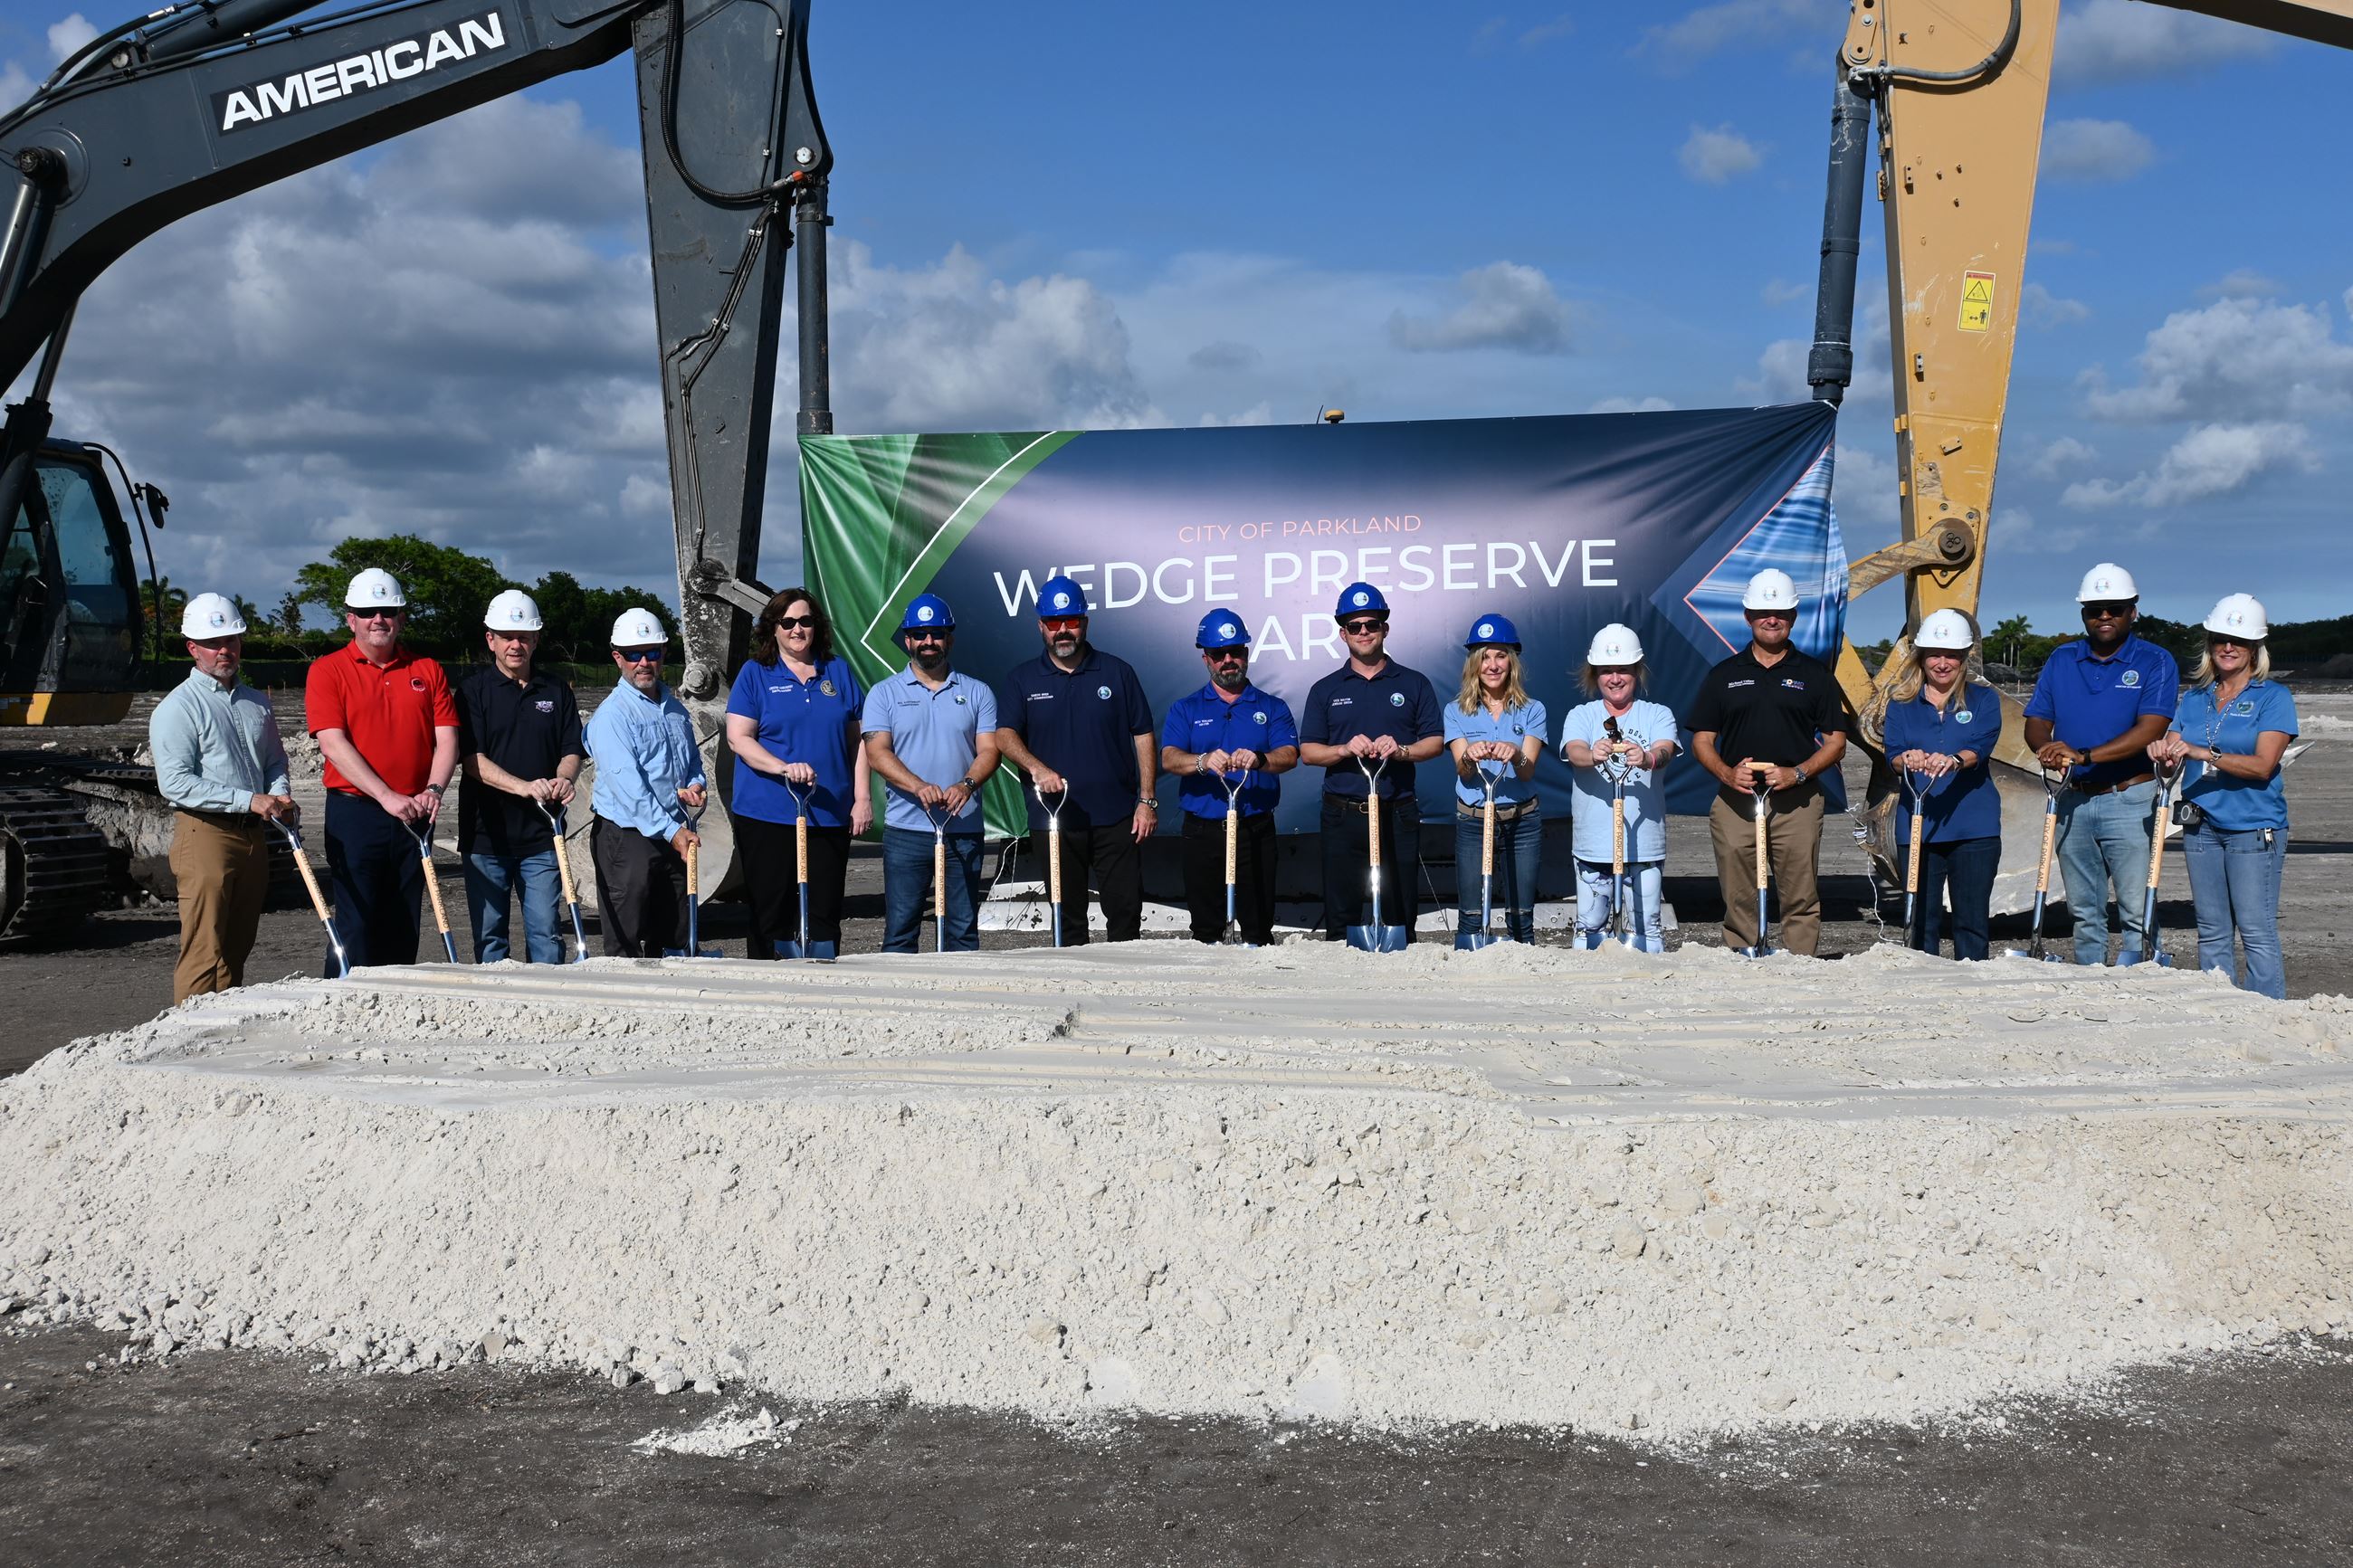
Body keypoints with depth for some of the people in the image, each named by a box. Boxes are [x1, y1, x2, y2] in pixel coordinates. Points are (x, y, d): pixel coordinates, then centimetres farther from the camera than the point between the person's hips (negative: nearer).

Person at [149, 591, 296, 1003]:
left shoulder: (256, 703, 16)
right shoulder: (177, 707, -6)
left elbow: (275, 761, 26)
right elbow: (175, 782, -15)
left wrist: (280, 797, 3)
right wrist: (249, 799, -19)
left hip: (253, 834, 7)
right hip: (205, 833, -6)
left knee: (237, 947, 11)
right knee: (204, 950, -9)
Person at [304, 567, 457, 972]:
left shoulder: (428, 670, 10)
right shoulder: (327, 670, 0)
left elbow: (447, 738, 5)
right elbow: (333, 743, -10)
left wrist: (433, 791, -14)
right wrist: (387, 796, -20)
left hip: (414, 815, 4)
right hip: (355, 812, -4)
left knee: (404, 930, 10)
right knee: (356, 926, -6)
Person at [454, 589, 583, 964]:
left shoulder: (557, 690, 10)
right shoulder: (474, 690, 2)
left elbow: (572, 751, 9)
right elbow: (473, 760, -8)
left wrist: (564, 779, -15)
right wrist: (523, 787, -24)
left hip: (542, 834, 2)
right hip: (486, 833, -1)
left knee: (545, 932, 1)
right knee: (489, 934, 5)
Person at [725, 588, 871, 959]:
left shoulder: (839, 671, 12)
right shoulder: (755, 674, 3)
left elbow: (858, 740, 12)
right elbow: (738, 738, -6)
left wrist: (863, 799, 4)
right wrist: (784, 767, -21)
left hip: (830, 815, 2)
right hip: (767, 814, -2)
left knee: (824, 917, 4)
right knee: (771, 916, 2)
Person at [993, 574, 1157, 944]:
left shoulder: (1116, 672, 7)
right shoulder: (1021, 680, 8)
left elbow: (1143, 736, 7)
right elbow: (1005, 736, -5)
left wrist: (1147, 800, -1)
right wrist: (1037, 768, -25)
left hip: (1116, 817, -1)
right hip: (1053, 817, 1)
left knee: (1126, 907, -3)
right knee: (1067, 915, 6)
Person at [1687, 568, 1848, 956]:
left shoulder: (1815, 674, 10)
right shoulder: (1724, 675, 12)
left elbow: (1835, 741, 7)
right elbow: (1702, 740, 9)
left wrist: (1798, 772, -10)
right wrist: (1726, 773, -11)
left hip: (1797, 802, -1)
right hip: (1734, 801, 1)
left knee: (1801, 902, -2)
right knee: (1738, 902, 2)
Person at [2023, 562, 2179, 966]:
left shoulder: (2155, 662, -3)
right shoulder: (2061, 660, 10)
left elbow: (2148, 731, -16)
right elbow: (2036, 721, 7)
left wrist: (2084, 756, -27)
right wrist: (2050, 750, -18)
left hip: (2129, 800, -4)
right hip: (2073, 801, 5)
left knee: (2136, 911, -6)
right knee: (2084, 911, 12)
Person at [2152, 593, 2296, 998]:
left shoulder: (2273, 697, -2)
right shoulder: (2194, 698, 13)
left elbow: (2262, 765, -14)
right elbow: (2172, 759, 8)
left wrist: (2202, 753, -25)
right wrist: (2163, 754, -16)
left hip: (2254, 827, -5)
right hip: (2201, 826, 5)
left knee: (2256, 931, -6)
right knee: (2211, 932, 9)